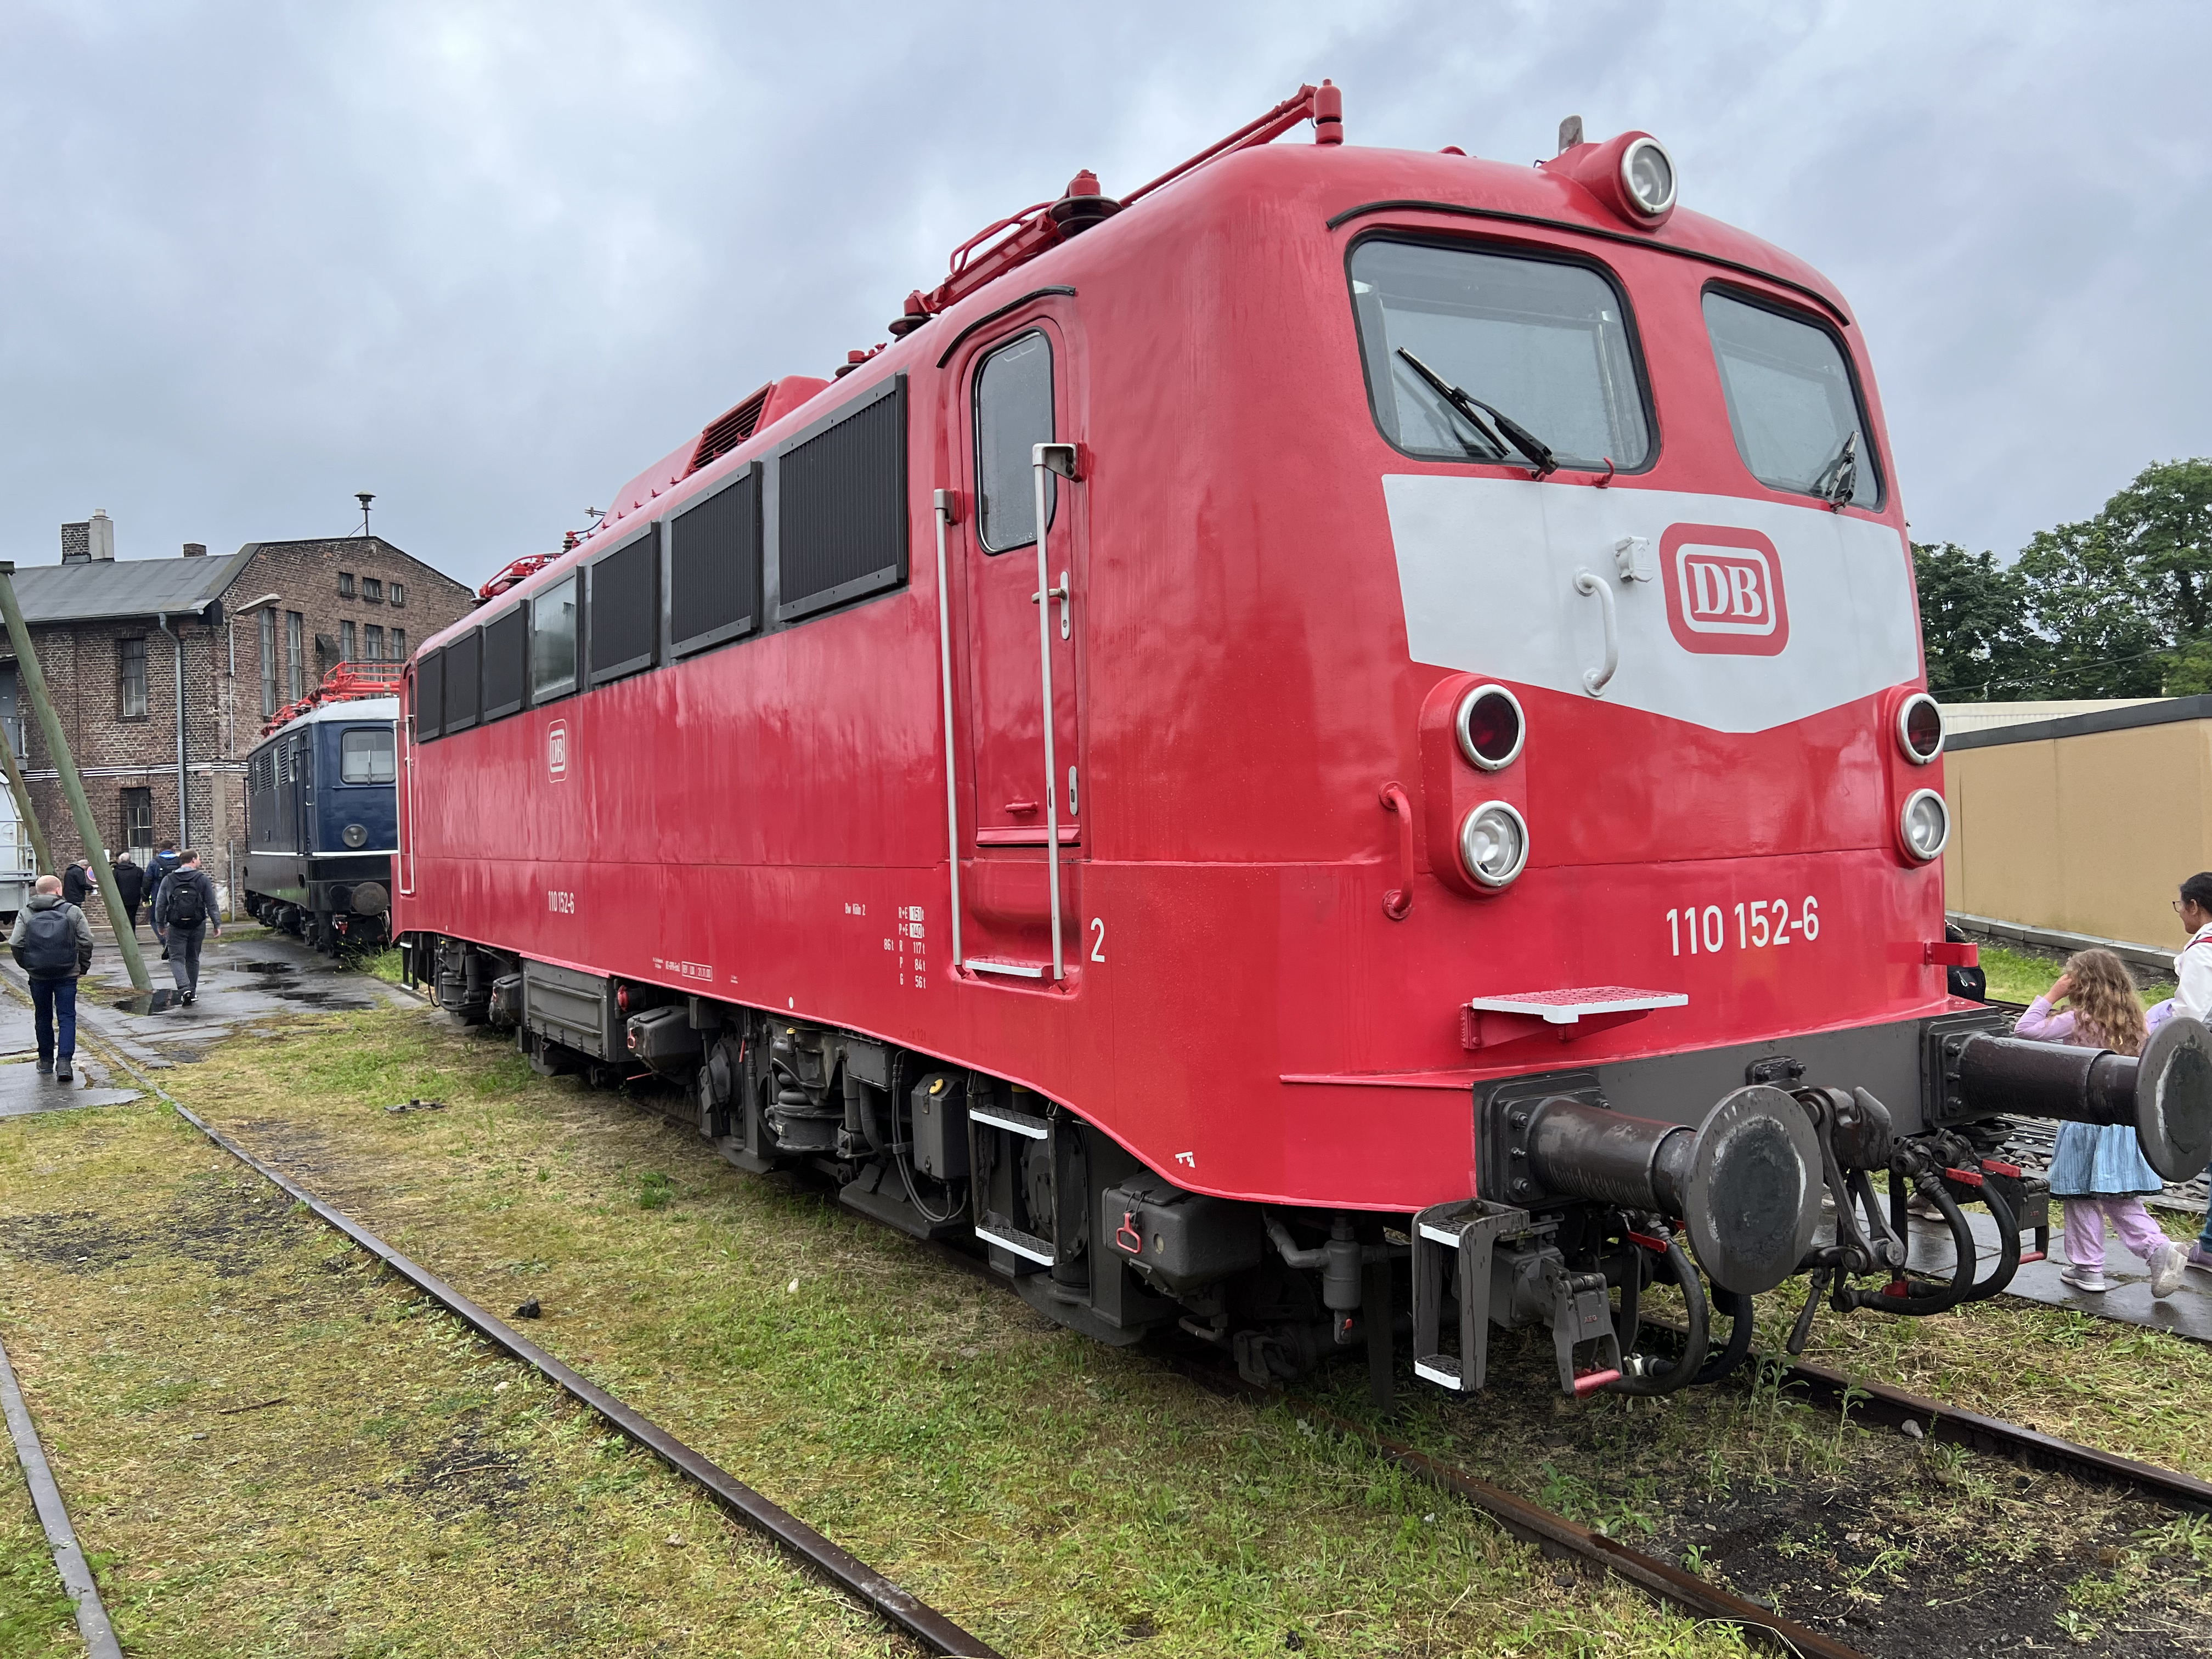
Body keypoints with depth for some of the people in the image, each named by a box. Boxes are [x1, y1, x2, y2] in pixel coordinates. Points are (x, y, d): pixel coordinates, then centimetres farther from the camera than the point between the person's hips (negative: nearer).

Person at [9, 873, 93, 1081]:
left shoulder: (25, 913, 0)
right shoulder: (73, 911, -3)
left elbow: (15, 944, -5)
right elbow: (86, 942, -6)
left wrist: (26, 965, 10)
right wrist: (83, 965, 7)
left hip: (38, 976, 2)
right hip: (67, 975, -2)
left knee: (43, 1018, 16)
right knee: (67, 1017, 1)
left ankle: (46, 1060, 26)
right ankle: (64, 1060, -13)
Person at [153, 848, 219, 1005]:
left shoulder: (168, 880, 2)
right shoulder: (203, 879, -2)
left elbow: (160, 906, 5)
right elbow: (212, 905, -3)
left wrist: (161, 925, 17)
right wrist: (217, 924, 4)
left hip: (177, 927, -1)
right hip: (198, 926, 1)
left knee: (177, 958, 0)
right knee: (193, 959, 15)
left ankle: (184, 988, -22)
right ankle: (192, 992, 20)